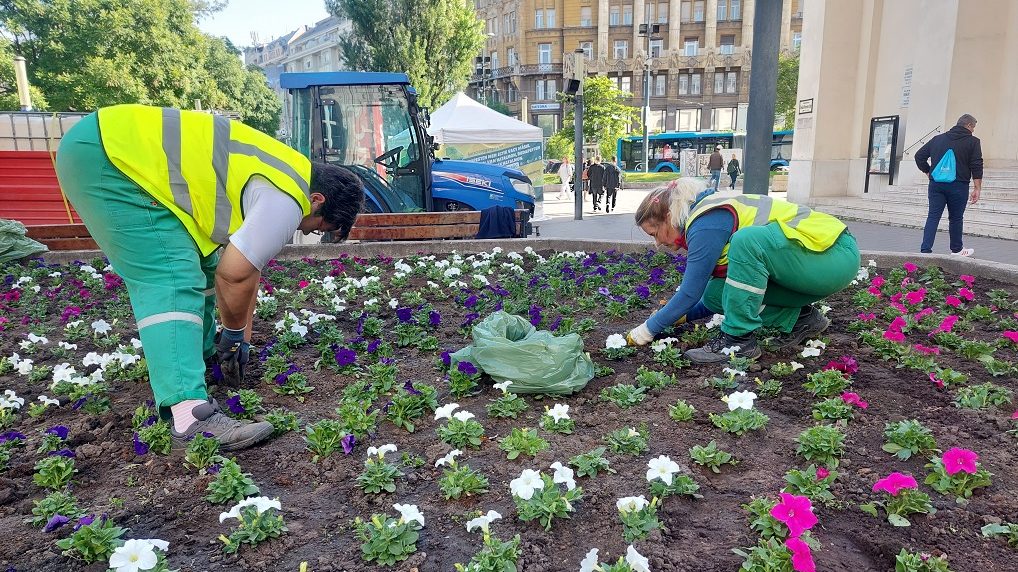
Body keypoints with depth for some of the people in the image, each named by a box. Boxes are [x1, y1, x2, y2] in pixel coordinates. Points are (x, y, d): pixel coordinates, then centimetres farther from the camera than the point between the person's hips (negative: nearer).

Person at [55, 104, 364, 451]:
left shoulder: (278, 184, 14)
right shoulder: (285, 200, -17)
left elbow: (247, 268, 16)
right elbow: (233, 275, -16)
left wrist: (240, 342, 18)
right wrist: (235, 337, 3)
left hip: (120, 146, 11)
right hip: (105, 154, -11)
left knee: (199, 264, 16)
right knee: (172, 281, -18)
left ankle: (201, 355, 30)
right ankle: (191, 415, -26)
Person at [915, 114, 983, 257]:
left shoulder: (938, 139, 11)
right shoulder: (972, 141, 0)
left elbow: (919, 156, 13)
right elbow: (977, 166, -5)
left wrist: (928, 172, 18)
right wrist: (977, 189, -2)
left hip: (936, 185, 3)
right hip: (958, 186, -3)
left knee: (933, 217, 1)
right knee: (956, 218, 10)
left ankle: (925, 249, -9)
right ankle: (957, 249, 24)